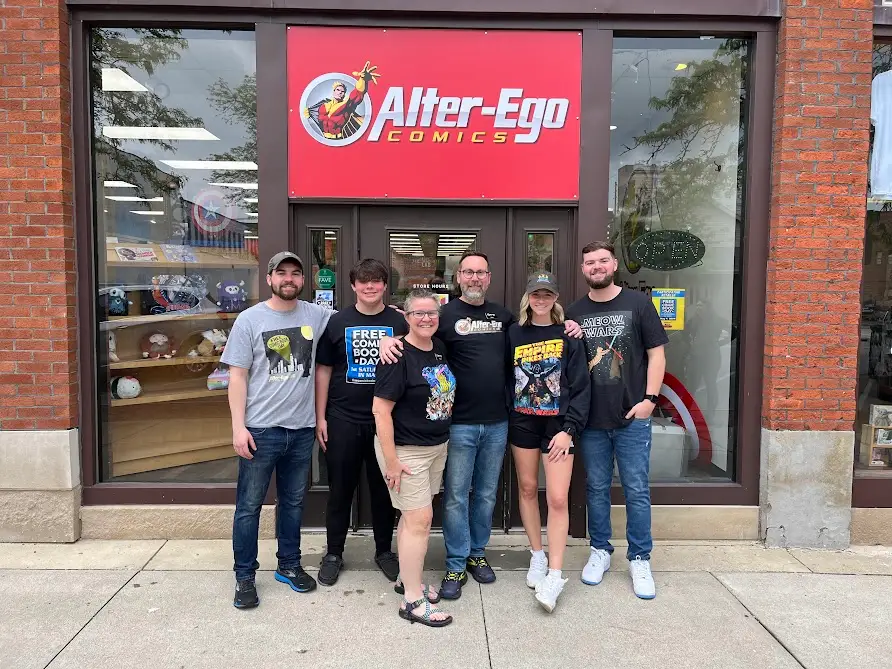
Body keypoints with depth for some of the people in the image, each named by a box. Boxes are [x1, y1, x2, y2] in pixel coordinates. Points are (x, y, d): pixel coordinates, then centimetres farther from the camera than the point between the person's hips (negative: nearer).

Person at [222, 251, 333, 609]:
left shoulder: (317, 315, 2)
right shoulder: (250, 319, -4)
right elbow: (237, 376, -4)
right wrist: (238, 426, -10)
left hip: (301, 429, 3)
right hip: (260, 429, -3)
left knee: (293, 502, 17)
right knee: (249, 505, 7)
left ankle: (289, 565, 34)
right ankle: (244, 576, 23)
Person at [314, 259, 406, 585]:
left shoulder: (399, 322, 1)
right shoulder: (338, 322, 2)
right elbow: (323, 370, 5)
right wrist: (320, 417, 1)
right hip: (343, 420, 0)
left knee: (384, 489, 12)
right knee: (340, 489, 11)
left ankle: (384, 550, 30)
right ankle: (334, 553, 28)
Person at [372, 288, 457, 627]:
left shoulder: (440, 348, 3)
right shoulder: (399, 356, -18)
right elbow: (381, 410, -20)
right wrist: (391, 461, -20)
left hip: (437, 447, 7)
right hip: (406, 449, -7)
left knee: (414, 516, 17)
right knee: (420, 519, -3)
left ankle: (406, 578, 32)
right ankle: (413, 600, 9)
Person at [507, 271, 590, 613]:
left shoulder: (568, 336, -2)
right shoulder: (514, 333, 4)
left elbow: (580, 387, -5)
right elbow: (505, 377, 9)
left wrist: (569, 429, -12)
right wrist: (506, 416, -2)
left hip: (557, 424, -3)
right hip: (522, 423, 3)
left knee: (558, 498, -6)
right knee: (527, 488, 12)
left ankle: (554, 576, 2)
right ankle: (537, 556, 29)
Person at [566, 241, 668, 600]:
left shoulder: (638, 304, 0)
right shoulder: (574, 312, 8)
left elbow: (656, 354, 0)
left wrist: (649, 399, -8)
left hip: (632, 417, -2)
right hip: (591, 419, 3)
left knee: (637, 490, 4)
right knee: (596, 488, 12)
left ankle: (639, 559, 19)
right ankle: (600, 551, 28)